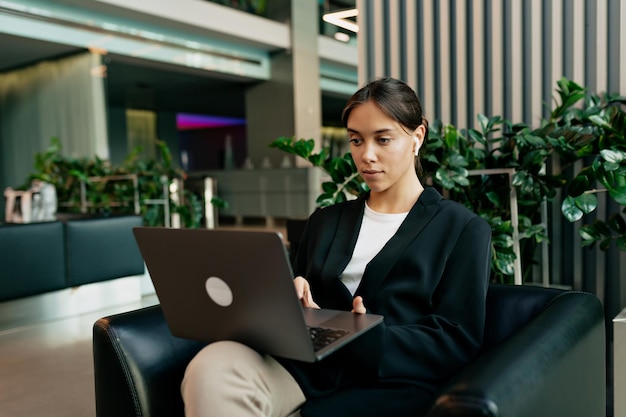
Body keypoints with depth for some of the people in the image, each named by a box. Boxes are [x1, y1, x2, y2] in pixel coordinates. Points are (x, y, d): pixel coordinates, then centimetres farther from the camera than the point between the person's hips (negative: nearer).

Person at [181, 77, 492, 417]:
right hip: (310, 366, 5)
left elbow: (458, 341, -1)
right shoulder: (325, 221, 22)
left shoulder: (463, 228, 8)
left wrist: (366, 339, -17)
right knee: (213, 366, -30)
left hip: (389, 382, -4)